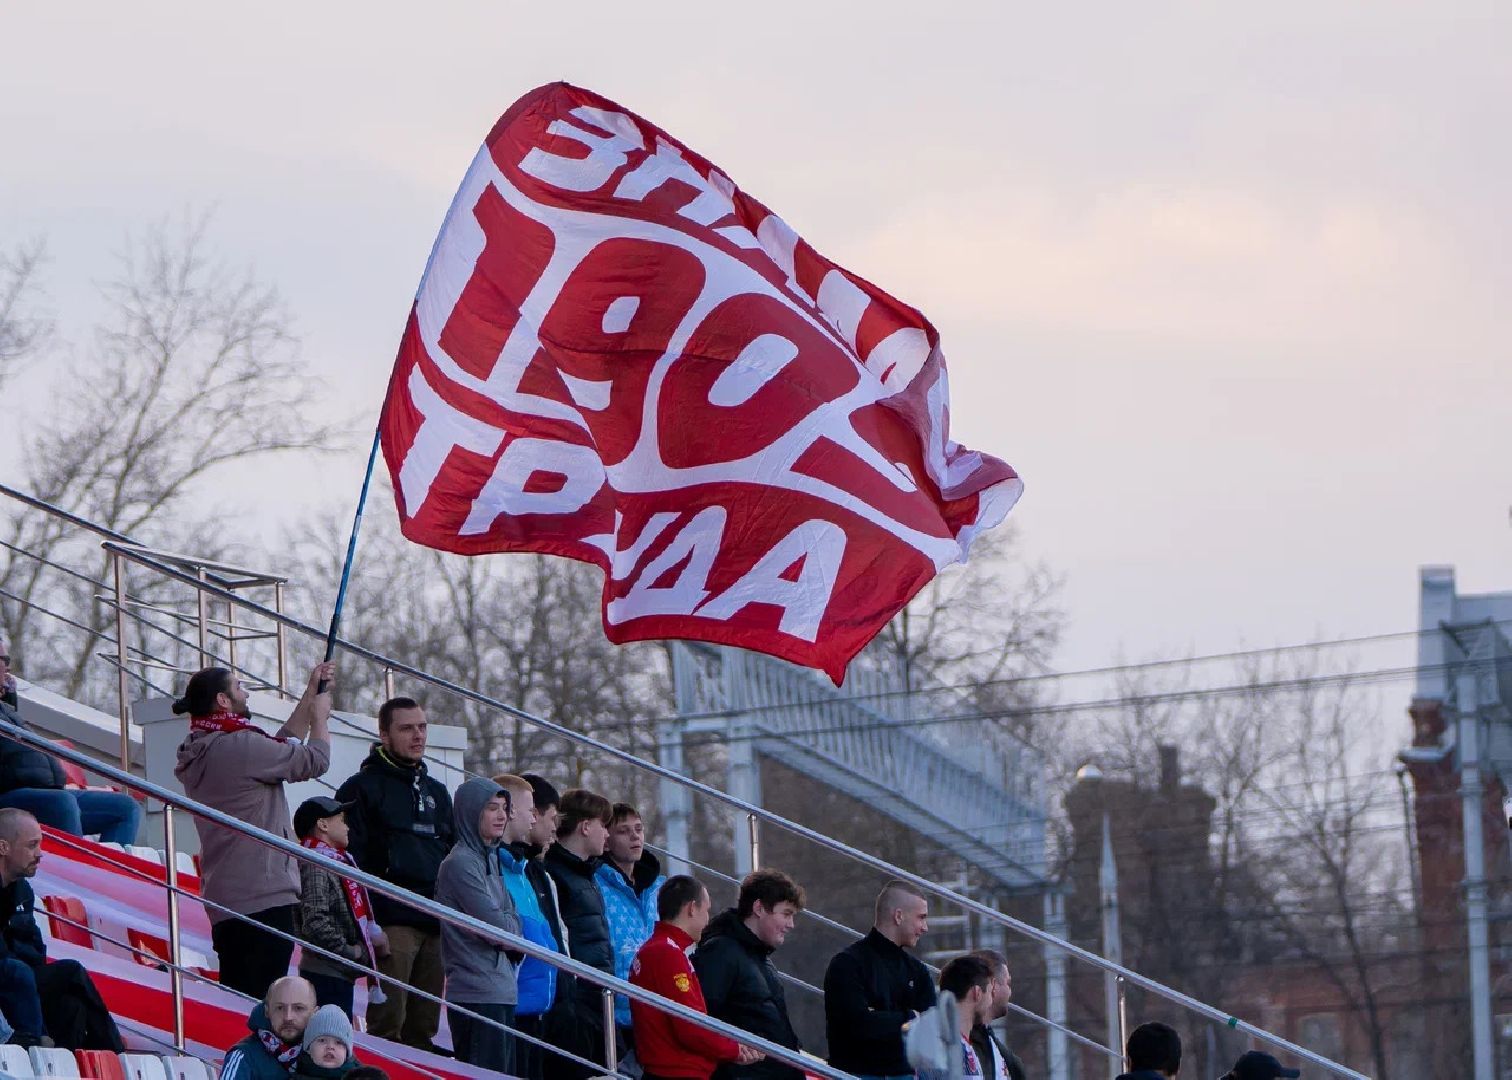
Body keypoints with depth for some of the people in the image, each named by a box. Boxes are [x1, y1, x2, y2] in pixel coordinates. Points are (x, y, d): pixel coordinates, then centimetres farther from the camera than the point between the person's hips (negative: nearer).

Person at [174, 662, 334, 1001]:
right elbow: (315, 761, -5)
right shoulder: (240, 746, -13)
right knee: (260, 1004, -12)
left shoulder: (199, 753, 16)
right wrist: (320, 716, 15)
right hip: (263, 897, -10)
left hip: (223, 901, 10)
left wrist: (310, 695, 30)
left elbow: (284, 747, 26)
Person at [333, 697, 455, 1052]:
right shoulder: (362, 788, 0)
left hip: (436, 926, 7)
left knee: (423, 1028, 8)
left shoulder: (436, 792, 22)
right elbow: (350, 860, -7)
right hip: (392, 923, -7)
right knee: (388, 1025, -12)